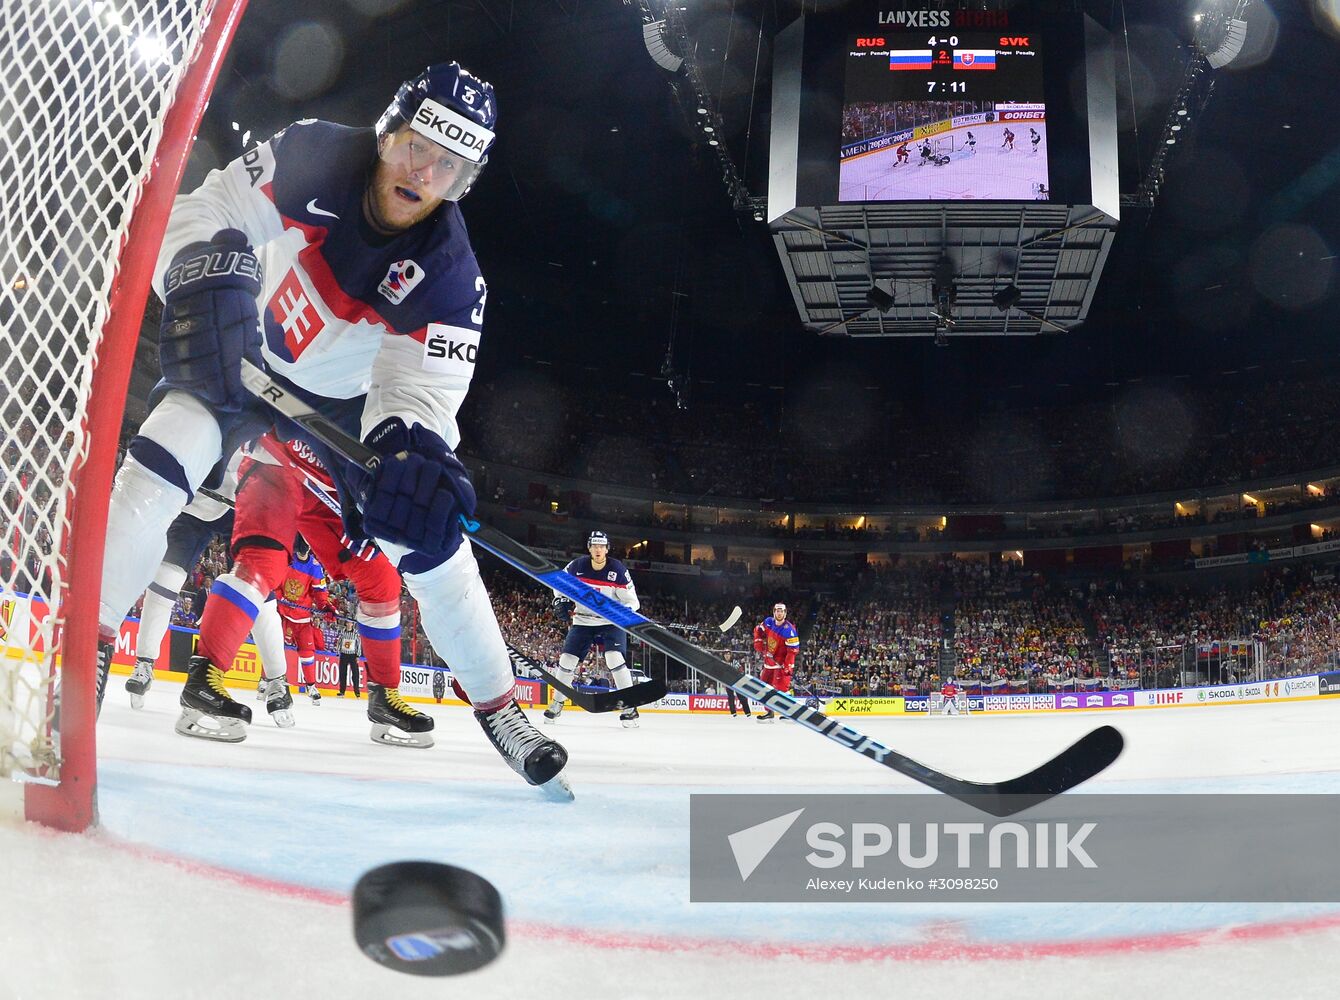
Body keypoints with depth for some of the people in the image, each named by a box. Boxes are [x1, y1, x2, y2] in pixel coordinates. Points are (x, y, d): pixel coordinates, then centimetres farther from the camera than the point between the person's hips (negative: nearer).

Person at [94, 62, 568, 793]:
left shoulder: (450, 275, -27)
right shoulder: (313, 158, -25)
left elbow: (419, 393, -32)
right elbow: (203, 213, -23)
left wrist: (413, 452, -54)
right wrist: (205, 272, -46)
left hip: (347, 397, 0)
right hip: (244, 358, 0)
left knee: (432, 541, -6)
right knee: (158, 469, -23)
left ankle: (497, 704, 12)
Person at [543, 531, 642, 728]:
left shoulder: (618, 570, -15)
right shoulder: (577, 566, -9)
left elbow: (631, 601, -11)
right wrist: (560, 601, -5)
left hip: (611, 623, -3)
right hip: (582, 621, 3)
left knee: (616, 659, -22)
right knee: (567, 660, -1)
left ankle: (629, 706, -14)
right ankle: (556, 703, 18)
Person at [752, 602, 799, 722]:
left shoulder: (789, 630, -22)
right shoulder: (768, 622, -2)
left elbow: (793, 650, -23)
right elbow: (758, 629, 18)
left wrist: (788, 666, -27)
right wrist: (758, 642, 1)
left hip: (782, 662, -7)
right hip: (769, 660, 8)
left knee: (781, 686, -21)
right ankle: (769, 712, 20)